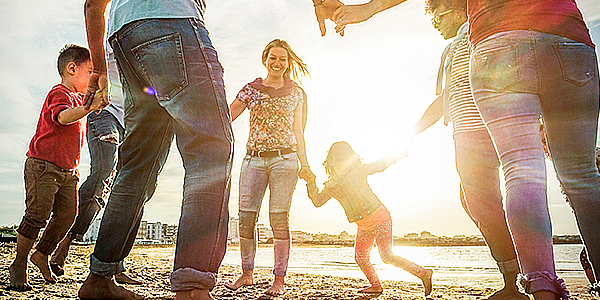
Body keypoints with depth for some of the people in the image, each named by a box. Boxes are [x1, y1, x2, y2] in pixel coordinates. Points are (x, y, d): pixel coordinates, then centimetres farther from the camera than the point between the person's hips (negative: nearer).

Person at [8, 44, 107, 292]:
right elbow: (63, 117, -32)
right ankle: (19, 264, 8)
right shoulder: (59, 93, -9)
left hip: (67, 171, 8)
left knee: (67, 214, -1)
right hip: (43, 166, -8)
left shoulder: (77, 99, 20)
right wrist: (89, 107, -46)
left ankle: (42, 254, 19)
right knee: (37, 214, -9)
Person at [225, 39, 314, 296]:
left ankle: (280, 279, 4)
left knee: (279, 217, -5)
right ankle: (247, 273, 14)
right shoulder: (251, 89, 12)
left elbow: (298, 131, 13)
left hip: (285, 158, -1)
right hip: (254, 158, 2)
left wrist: (304, 164, 7)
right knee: (246, 216, -2)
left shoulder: (296, 93, 13)